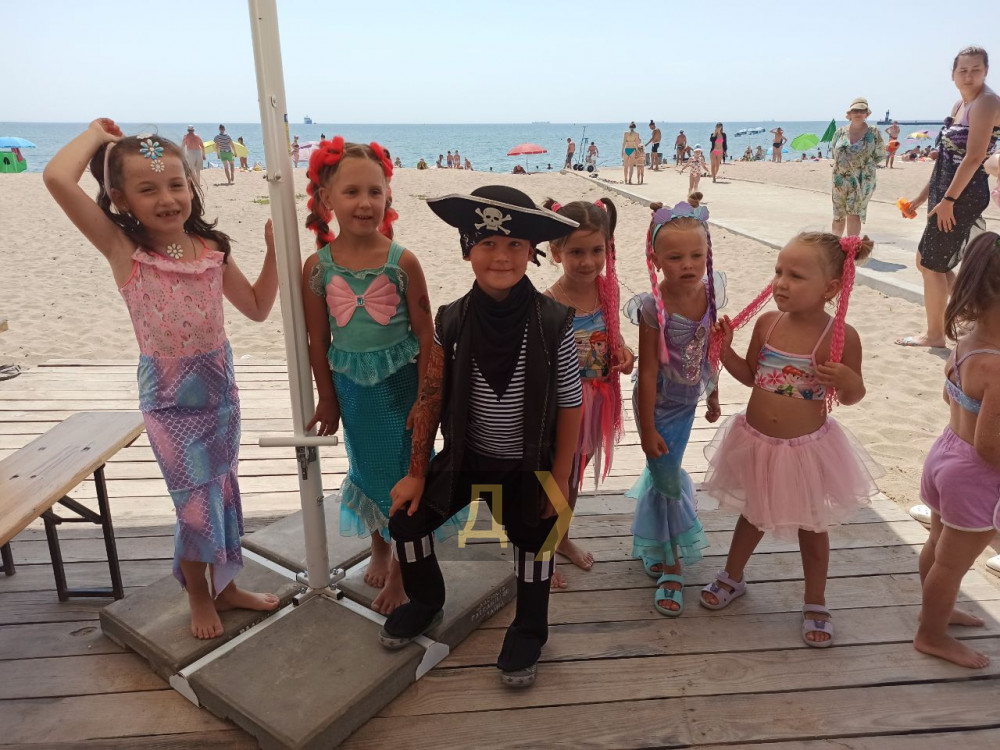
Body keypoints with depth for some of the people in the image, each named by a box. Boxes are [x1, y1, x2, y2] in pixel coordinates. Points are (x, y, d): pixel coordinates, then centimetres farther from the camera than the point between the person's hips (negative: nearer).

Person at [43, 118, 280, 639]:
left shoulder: (212, 249, -2)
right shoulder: (123, 248, -12)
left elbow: (257, 308, 8)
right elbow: (57, 177, -26)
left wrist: (274, 251, -3)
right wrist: (98, 133, -10)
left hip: (219, 385, 4)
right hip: (169, 395, -4)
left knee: (223, 489, 15)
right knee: (197, 499, 1)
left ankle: (225, 587, 36)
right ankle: (198, 596, 28)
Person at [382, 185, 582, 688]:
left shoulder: (554, 323, -19)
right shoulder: (451, 321, -13)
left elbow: (569, 406, -11)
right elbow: (431, 398, -5)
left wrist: (558, 479, -8)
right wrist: (416, 472, -1)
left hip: (529, 466, -2)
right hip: (465, 457, 3)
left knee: (533, 540, 8)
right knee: (407, 519, 2)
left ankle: (528, 632, 38)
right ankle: (425, 600, 34)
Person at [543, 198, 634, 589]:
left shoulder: (607, 288, -8)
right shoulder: (548, 304, -24)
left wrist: (623, 352, -9)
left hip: (597, 399, 6)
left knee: (574, 474, 25)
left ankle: (563, 539, 50)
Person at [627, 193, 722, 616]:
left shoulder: (712, 293, -10)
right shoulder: (654, 307, -26)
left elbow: (712, 350, 5)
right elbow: (648, 371, -21)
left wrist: (713, 395, 14)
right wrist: (647, 430, -17)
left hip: (688, 401, 5)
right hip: (658, 405, -5)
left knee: (662, 472, 20)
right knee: (670, 482, 3)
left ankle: (651, 547, 45)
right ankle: (672, 568, 22)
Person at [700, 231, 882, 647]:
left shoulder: (841, 336, -18)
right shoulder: (767, 322, -8)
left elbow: (851, 397, -7)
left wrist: (848, 382, -28)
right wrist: (725, 349, -8)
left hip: (807, 448, -3)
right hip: (755, 442, 3)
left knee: (811, 529, 17)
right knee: (752, 515, 24)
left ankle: (815, 604, 38)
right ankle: (732, 577, 47)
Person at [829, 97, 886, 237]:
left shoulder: (873, 133, -3)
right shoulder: (841, 131, 4)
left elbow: (880, 154, 3)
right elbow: (833, 150, 16)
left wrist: (865, 165, 0)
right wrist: (842, 164, 8)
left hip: (862, 180, -3)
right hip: (840, 179, 3)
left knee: (853, 214, -10)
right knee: (838, 215, 10)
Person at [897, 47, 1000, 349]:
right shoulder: (960, 105, 16)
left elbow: (974, 157, -20)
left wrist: (948, 199, -23)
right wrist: (924, 194, 20)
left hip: (963, 194, -10)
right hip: (946, 192, 10)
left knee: (931, 264, -5)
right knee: (931, 262, 15)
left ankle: (934, 334, 5)